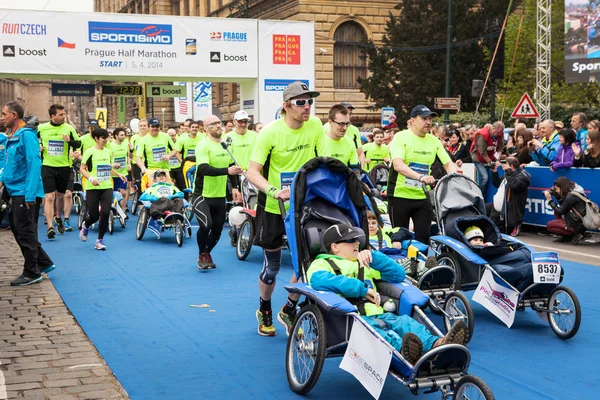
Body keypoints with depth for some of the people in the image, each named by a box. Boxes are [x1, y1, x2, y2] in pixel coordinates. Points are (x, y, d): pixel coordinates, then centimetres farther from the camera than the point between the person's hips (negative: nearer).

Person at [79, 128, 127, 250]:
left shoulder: (109, 152, 10)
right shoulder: (90, 152, -6)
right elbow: (82, 169, -4)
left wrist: (119, 174, 4)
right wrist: (91, 178, -19)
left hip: (107, 187, 4)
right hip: (92, 188, -4)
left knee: (105, 213, -9)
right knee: (94, 216, 0)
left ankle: (100, 240, 7)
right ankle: (85, 226, 37)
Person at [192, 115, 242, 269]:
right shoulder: (203, 145, -16)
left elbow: (232, 166, 21)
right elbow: (204, 169, -31)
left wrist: (235, 187, 13)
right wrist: (226, 171, -40)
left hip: (220, 196, 7)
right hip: (202, 195, -7)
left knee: (217, 230, 10)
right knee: (206, 225, -22)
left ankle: (206, 254, 35)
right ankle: (202, 255, 4)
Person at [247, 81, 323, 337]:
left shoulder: (315, 125, -7)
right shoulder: (271, 132, -17)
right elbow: (252, 172, -19)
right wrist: (275, 191, -35)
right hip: (273, 208, -3)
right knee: (272, 266, 9)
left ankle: (289, 311, 22)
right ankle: (265, 311, 35)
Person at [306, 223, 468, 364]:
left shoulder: (364, 263, 36)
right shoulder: (322, 263, 16)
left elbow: (399, 274, 28)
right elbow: (319, 280, -11)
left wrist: (374, 256, 12)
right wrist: (362, 289, -13)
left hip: (376, 314, 5)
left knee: (404, 321, -29)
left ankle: (437, 344, -60)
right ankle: (402, 350, -72)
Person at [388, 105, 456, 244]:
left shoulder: (434, 141, 7)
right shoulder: (401, 137, -10)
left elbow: (448, 163, 5)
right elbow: (398, 165, -25)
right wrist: (420, 177, -39)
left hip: (423, 196, 4)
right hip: (400, 195, -4)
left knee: (424, 237, 3)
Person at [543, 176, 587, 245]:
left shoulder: (571, 196, -21)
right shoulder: (572, 191, 7)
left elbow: (560, 211, -13)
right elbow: (563, 206, 18)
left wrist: (549, 200, -8)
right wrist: (556, 195, 6)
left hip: (577, 226, -9)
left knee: (549, 226, -1)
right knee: (556, 212, 18)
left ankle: (575, 235, -6)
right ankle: (566, 236, 13)